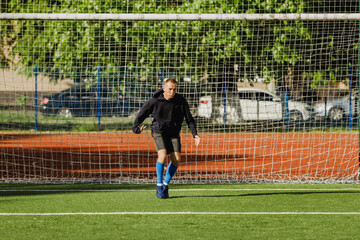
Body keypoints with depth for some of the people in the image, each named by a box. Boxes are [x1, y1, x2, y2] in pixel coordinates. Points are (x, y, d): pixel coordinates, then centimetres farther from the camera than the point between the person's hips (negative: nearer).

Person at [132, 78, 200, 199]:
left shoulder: (181, 101, -7)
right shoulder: (155, 101, -11)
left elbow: (189, 118, 1)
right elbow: (142, 114, 1)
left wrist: (194, 134, -9)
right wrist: (136, 127, -14)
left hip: (174, 133, 3)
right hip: (159, 132, -2)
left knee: (176, 159, -12)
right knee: (162, 155, -25)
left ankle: (166, 184, 10)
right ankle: (159, 184, -9)